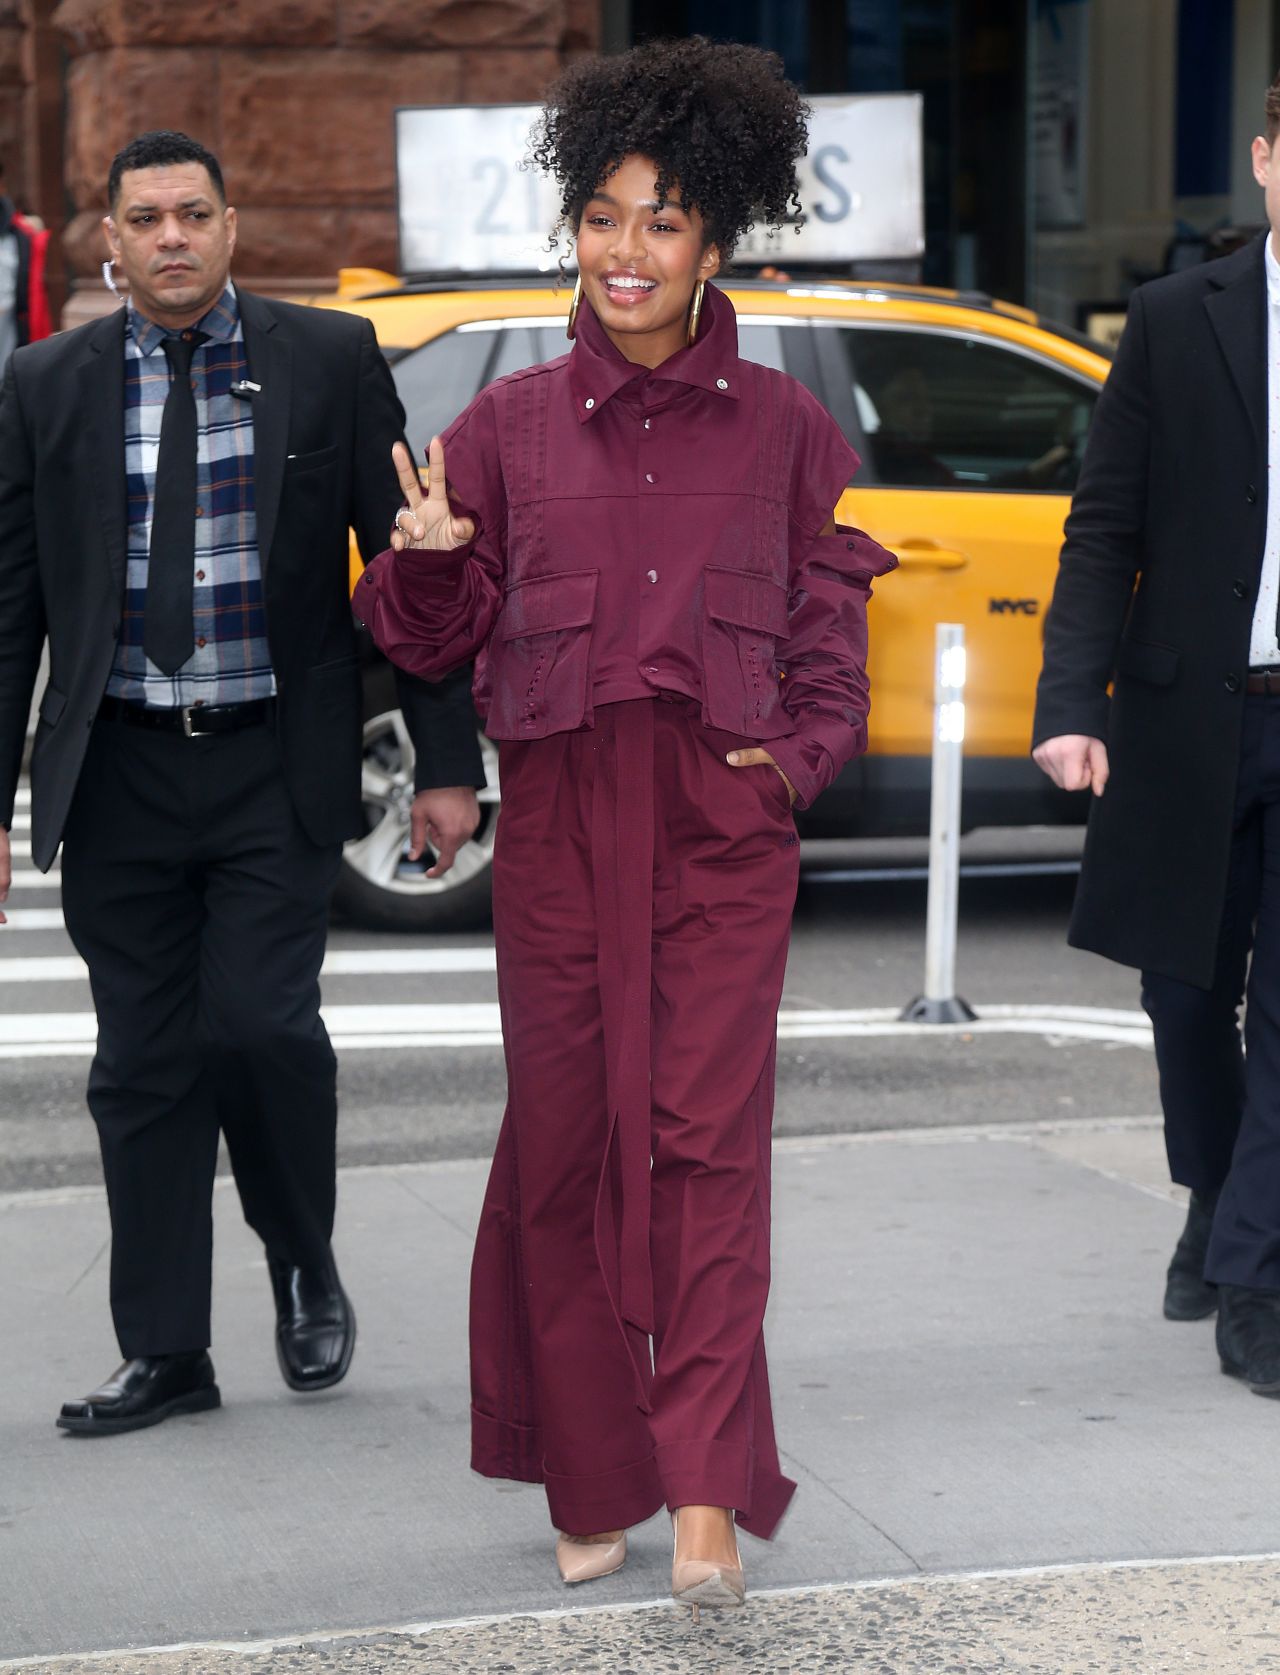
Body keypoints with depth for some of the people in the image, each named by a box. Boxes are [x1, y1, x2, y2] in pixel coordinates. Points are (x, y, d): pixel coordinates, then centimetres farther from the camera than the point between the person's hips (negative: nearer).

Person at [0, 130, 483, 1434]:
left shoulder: (330, 362, 0)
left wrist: (447, 762, -2)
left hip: (275, 766, -2)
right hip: (117, 774, 2)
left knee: (258, 1022, -14)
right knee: (142, 1065, 5)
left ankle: (305, 1266, 14)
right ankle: (163, 1355, 16)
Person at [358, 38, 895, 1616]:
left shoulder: (782, 426, 8)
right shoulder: (509, 424, 7)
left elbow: (829, 612, 12)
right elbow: (438, 638, 10)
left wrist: (806, 749, -3)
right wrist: (424, 557, -11)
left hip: (724, 823, -1)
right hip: (559, 818, 1)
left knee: (709, 1137, -8)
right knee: (564, 1140, 3)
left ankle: (707, 1493, -8)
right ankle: (594, 1481, 15)